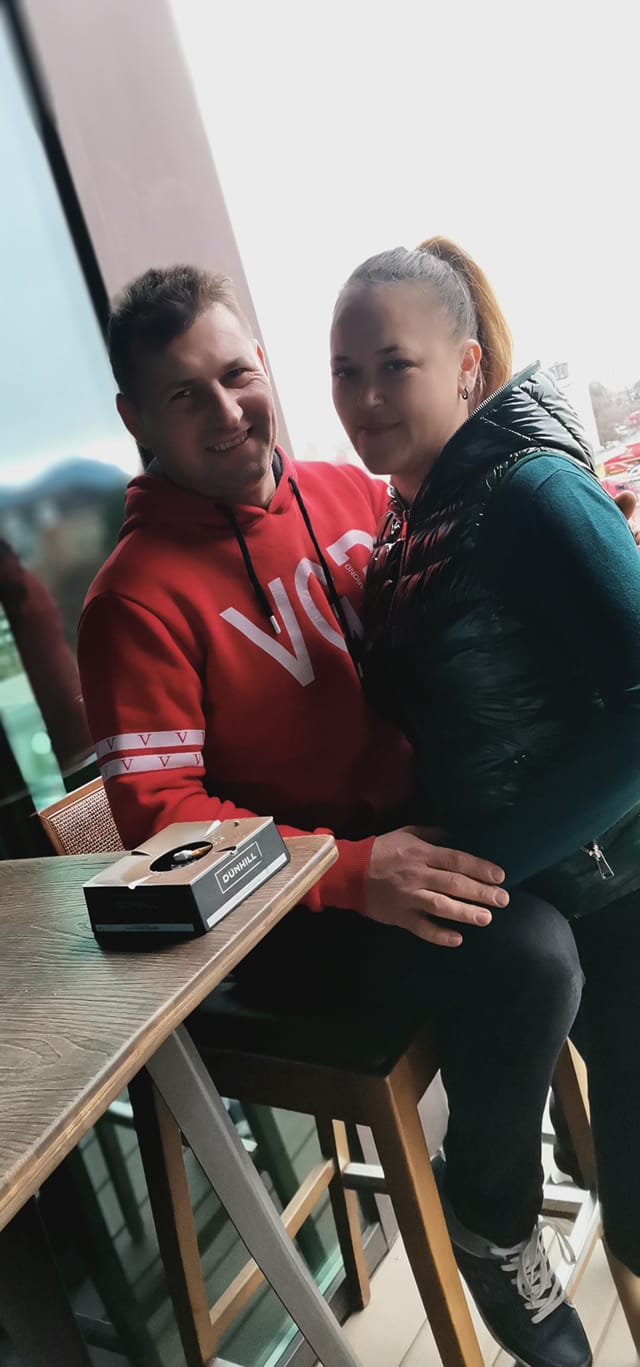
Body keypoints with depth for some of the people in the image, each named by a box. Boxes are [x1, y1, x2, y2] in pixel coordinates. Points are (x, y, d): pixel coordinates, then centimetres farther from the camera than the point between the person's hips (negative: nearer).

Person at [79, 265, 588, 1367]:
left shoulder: (351, 493, 5)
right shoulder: (139, 596, -13)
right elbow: (161, 816, -16)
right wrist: (355, 874, -25)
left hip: (420, 830, 6)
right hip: (287, 914, -6)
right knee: (526, 955, -25)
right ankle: (493, 1233, 6)